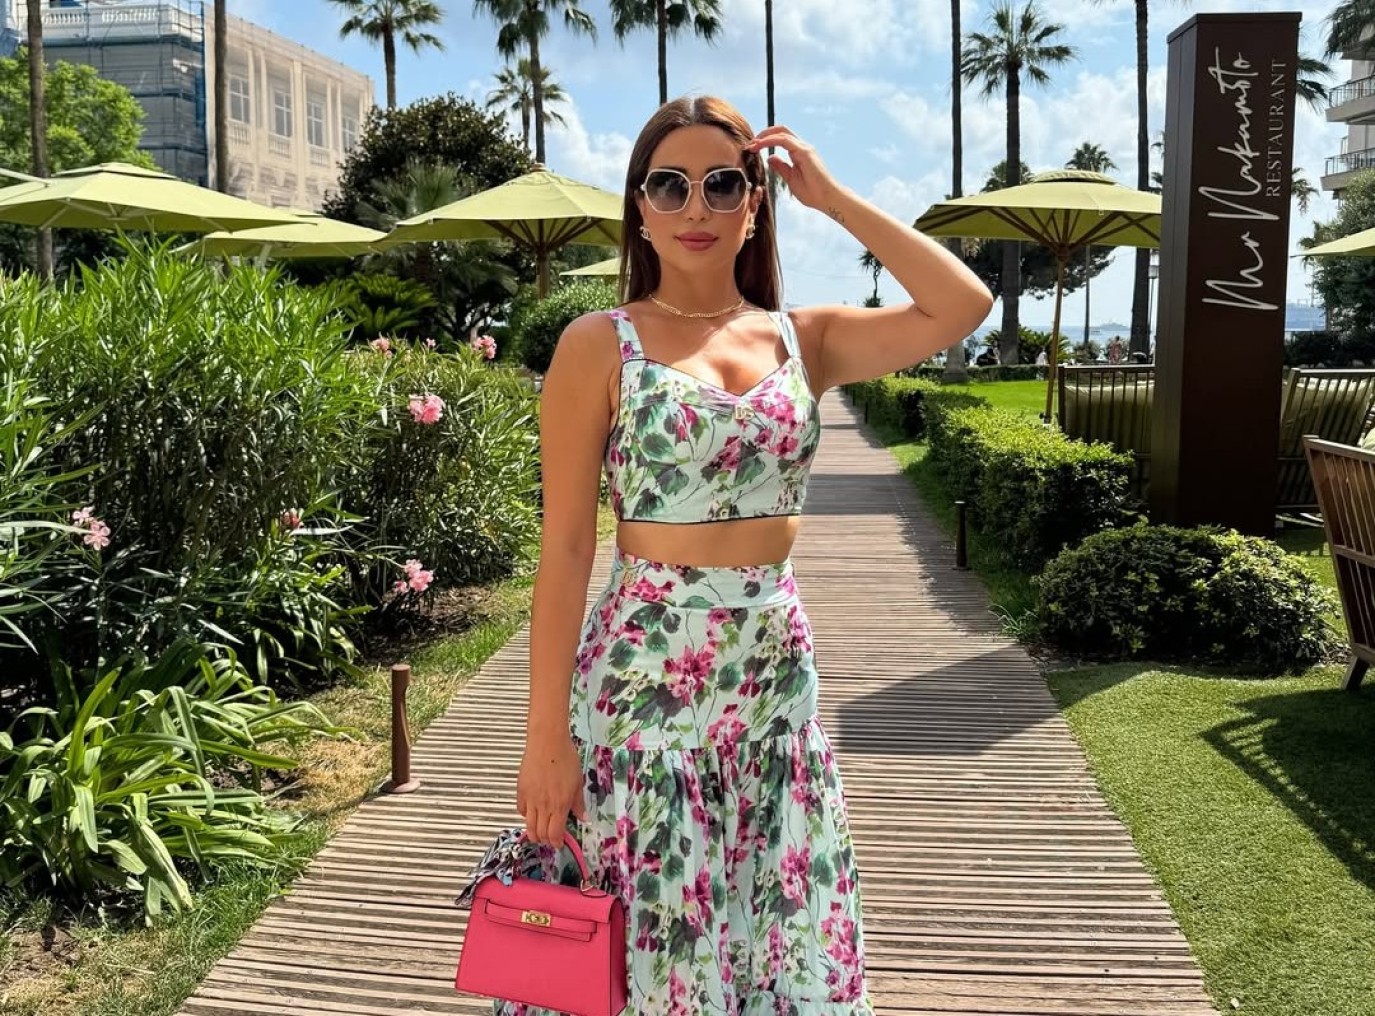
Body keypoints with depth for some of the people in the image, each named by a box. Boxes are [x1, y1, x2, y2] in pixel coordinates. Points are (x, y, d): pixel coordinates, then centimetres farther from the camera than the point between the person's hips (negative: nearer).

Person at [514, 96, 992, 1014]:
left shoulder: (804, 340, 5)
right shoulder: (601, 345, -5)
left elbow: (964, 306, -7)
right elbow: (566, 549, -7)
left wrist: (831, 197, -3)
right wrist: (547, 733, -10)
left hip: (779, 672, 4)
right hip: (645, 672, -3)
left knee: (783, 932, 14)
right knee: (652, 935, 9)